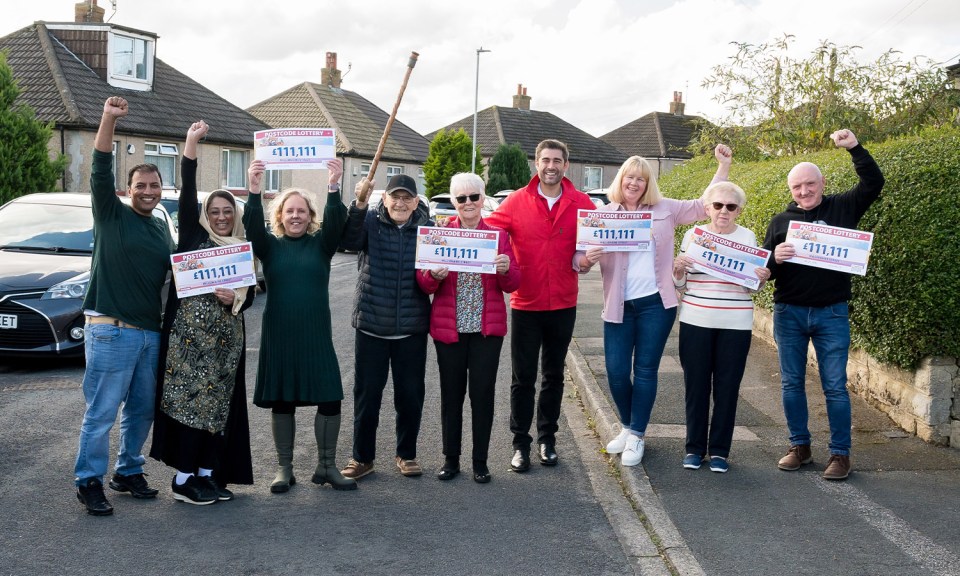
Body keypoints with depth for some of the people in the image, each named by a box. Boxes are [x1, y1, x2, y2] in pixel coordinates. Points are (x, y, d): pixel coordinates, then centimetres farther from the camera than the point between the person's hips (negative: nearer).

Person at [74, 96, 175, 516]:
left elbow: (174, 274, 27)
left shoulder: (162, 229, 17)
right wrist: (108, 120, -27)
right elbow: (101, 172, -15)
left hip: (151, 332, 7)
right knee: (101, 411, -4)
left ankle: (128, 472, 26)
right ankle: (89, 482, 6)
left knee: (142, 410, 12)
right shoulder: (112, 214, -1)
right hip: (110, 330, -6)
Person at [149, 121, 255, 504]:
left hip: (226, 338, 4)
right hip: (188, 332, -4)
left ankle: (207, 473, 13)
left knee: (218, 403, 5)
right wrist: (191, 141, -13)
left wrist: (233, 299, -10)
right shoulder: (194, 237, 4)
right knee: (188, 400, -7)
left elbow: (249, 297, 14)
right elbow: (187, 193, -6)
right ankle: (183, 477, -1)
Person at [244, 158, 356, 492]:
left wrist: (333, 188, -32)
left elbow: (336, 222, -13)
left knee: (330, 399, -2)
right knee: (282, 402, 6)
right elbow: (253, 226, -13)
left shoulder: (321, 244, 5)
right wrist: (255, 190, -31)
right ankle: (284, 469, 17)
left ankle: (326, 466, 12)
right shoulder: (270, 246, 5)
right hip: (278, 336, 0)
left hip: (317, 335, 0)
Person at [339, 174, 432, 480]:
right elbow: (348, 241, -23)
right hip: (371, 325, -1)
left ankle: (406, 454, 27)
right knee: (366, 393, 7)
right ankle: (362, 456, 20)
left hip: (412, 327, 1)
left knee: (411, 394, 10)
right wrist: (359, 203, -36)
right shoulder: (370, 221, -3)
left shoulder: (427, 228, 1)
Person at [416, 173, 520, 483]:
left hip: (487, 328, 0)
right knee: (451, 393, 7)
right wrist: (434, 275, -21)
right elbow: (424, 284, 1)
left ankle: (480, 462, 15)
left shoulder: (498, 234, 4)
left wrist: (506, 269, -18)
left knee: (483, 393, 3)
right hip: (448, 327, 0)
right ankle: (451, 459, 19)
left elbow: (512, 285, 3)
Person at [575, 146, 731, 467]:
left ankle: (637, 436, 14)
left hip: (655, 304, 0)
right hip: (619, 306, 0)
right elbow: (578, 258, -2)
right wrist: (586, 259, -26)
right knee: (616, 372, -1)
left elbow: (705, 206, 11)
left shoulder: (665, 209, 5)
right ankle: (627, 427, 25)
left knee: (646, 371, 3)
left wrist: (723, 166, 7)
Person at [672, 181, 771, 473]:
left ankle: (720, 450, 16)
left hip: (735, 325, 0)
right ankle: (695, 447, 18)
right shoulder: (692, 235, 4)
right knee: (696, 385, 5)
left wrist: (761, 279, -12)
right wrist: (678, 268, -12)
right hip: (695, 321, 1)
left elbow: (751, 287, 9)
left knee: (727, 387, 4)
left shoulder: (747, 237, 3)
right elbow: (681, 285, 9)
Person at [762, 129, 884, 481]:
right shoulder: (780, 221, 6)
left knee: (835, 386, 0)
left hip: (831, 313, -2)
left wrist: (855, 148, -12)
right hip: (788, 313, 2)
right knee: (791, 383, 8)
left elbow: (874, 183, -6)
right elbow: (763, 269, 5)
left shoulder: (842, 209, 3)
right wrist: (774, 258, -17)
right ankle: (800, 447, 21)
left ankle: (840, 454, 8)